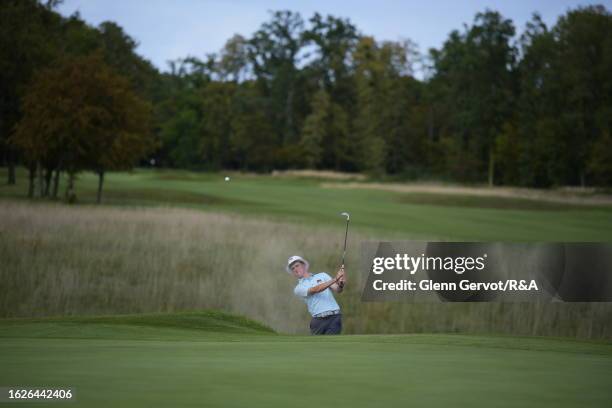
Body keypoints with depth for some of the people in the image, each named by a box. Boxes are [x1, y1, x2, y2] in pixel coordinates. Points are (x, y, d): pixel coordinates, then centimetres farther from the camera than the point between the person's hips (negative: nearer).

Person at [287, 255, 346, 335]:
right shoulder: (298, 288, 10)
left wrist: (341, 284, -24)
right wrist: (335, 279, -22)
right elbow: (315, 290, -8)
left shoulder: (322, 276, 16)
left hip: (334, 317, -1)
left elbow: (337, 290, 2)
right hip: (318, 320, 1)